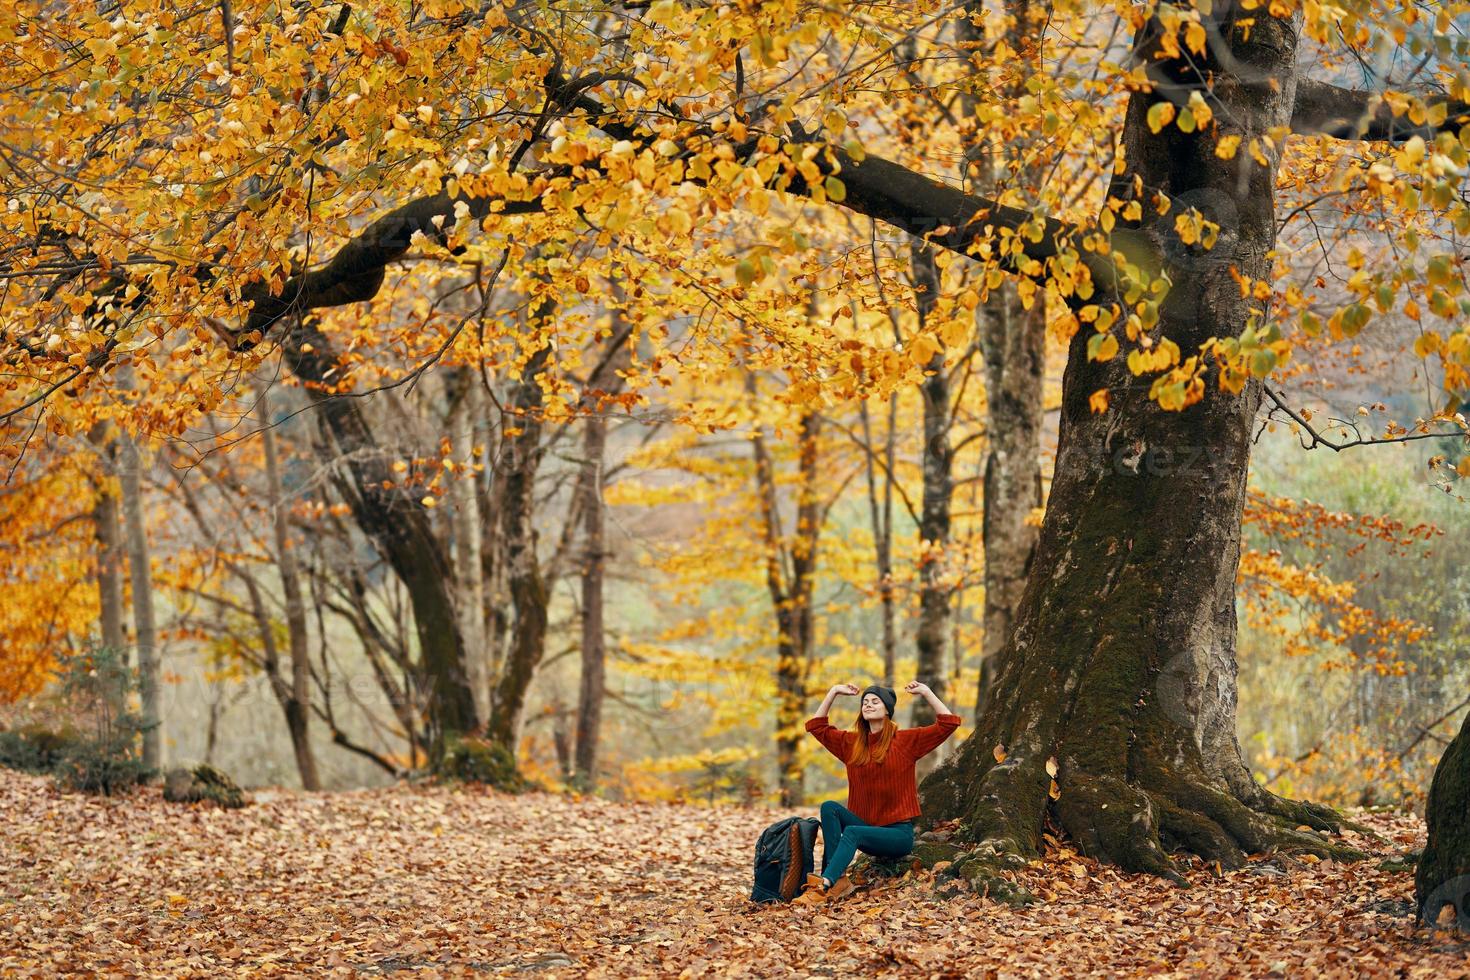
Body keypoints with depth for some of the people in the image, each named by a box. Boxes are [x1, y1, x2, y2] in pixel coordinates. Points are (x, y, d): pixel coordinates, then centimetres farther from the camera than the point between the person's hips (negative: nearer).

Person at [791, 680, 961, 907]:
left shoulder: (906, 740, -1)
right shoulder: (851, 743, 10)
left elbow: (948, 723, -7)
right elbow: (816, 726, 16)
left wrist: (927, 692, -10)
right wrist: (833, 693, 11)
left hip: (899, 832, -5)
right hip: (865, 826, 5)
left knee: (852, 832, -32)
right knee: (829, 807, -21)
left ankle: (824, 886, -47)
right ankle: (838, 879, -33)